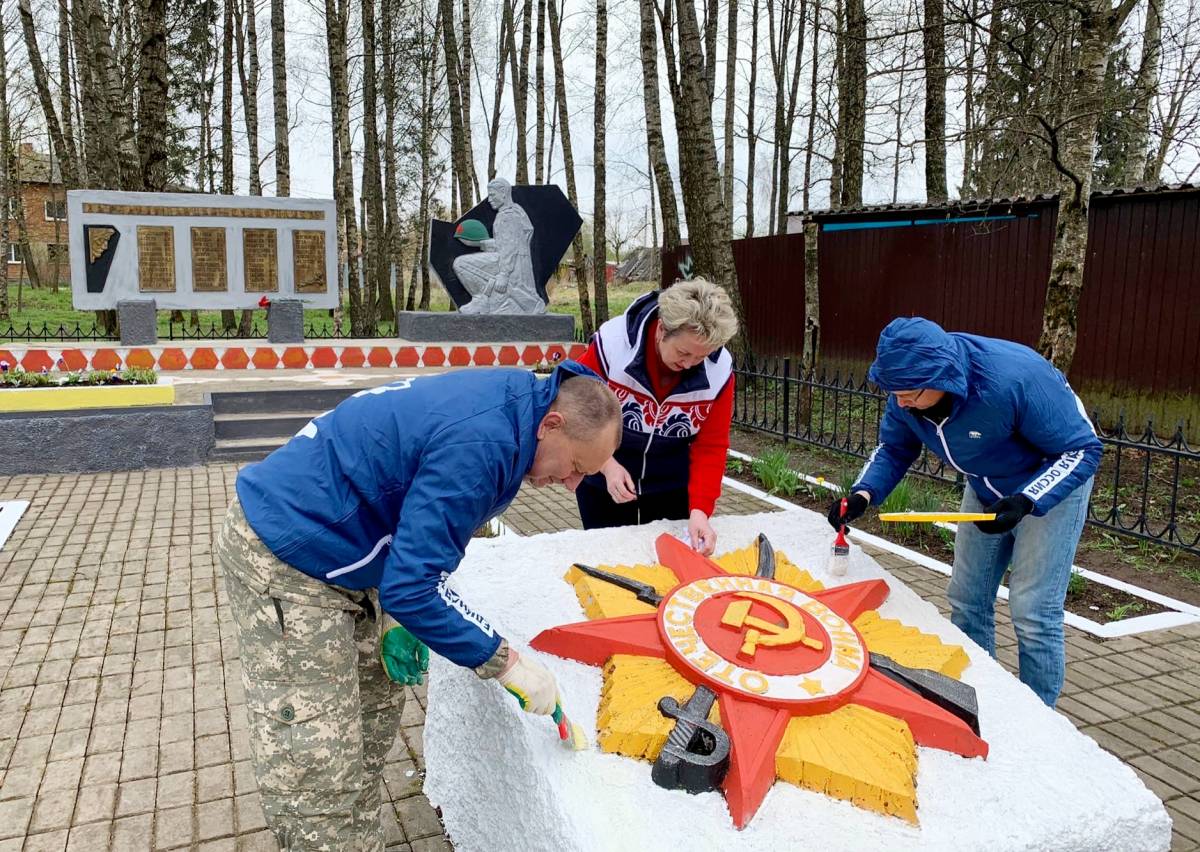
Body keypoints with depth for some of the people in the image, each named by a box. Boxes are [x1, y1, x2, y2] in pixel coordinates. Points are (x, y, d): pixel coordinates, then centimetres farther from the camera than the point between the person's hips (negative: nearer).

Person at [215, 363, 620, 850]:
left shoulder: (503, 397, 3)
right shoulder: (478, 443, -27)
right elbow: (414, 588, -27)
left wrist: (398, 615, 6)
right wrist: (507, 664, -17)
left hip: (327, 549, 10)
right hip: (283, 558, -10)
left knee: (374, 710, 17)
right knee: (315, 772, -3)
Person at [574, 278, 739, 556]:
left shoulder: (719, 369, -18)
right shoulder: (612, 342, -25)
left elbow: (710, 447, -14)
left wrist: (700, 509, -26)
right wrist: (607, 465, -24)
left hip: (671, 484, 2)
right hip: (604, 479, -1)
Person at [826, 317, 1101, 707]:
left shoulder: (1013, 380, -39)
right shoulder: (909, 386, -20)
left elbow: (1082, 450, -27)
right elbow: (894, 448, -4)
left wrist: (1024, 502, -41)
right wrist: (863, 495, -22)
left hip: (1052, 483, -6)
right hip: (987, 488, 6)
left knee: (1033, 614, -9)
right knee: (966, 601, 10)